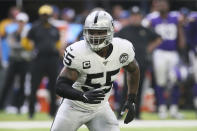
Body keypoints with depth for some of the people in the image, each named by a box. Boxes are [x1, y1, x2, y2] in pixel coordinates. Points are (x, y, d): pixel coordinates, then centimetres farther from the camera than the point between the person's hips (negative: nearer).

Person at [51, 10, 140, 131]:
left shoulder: (122, 49, -15)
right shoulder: (77, 53, -28)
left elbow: (133, 70, 7)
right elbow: (60, 86, -30)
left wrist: (131, 101, 3)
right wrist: (83, 96, -47)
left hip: (100, 107, 2)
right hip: (75, 107, -2)